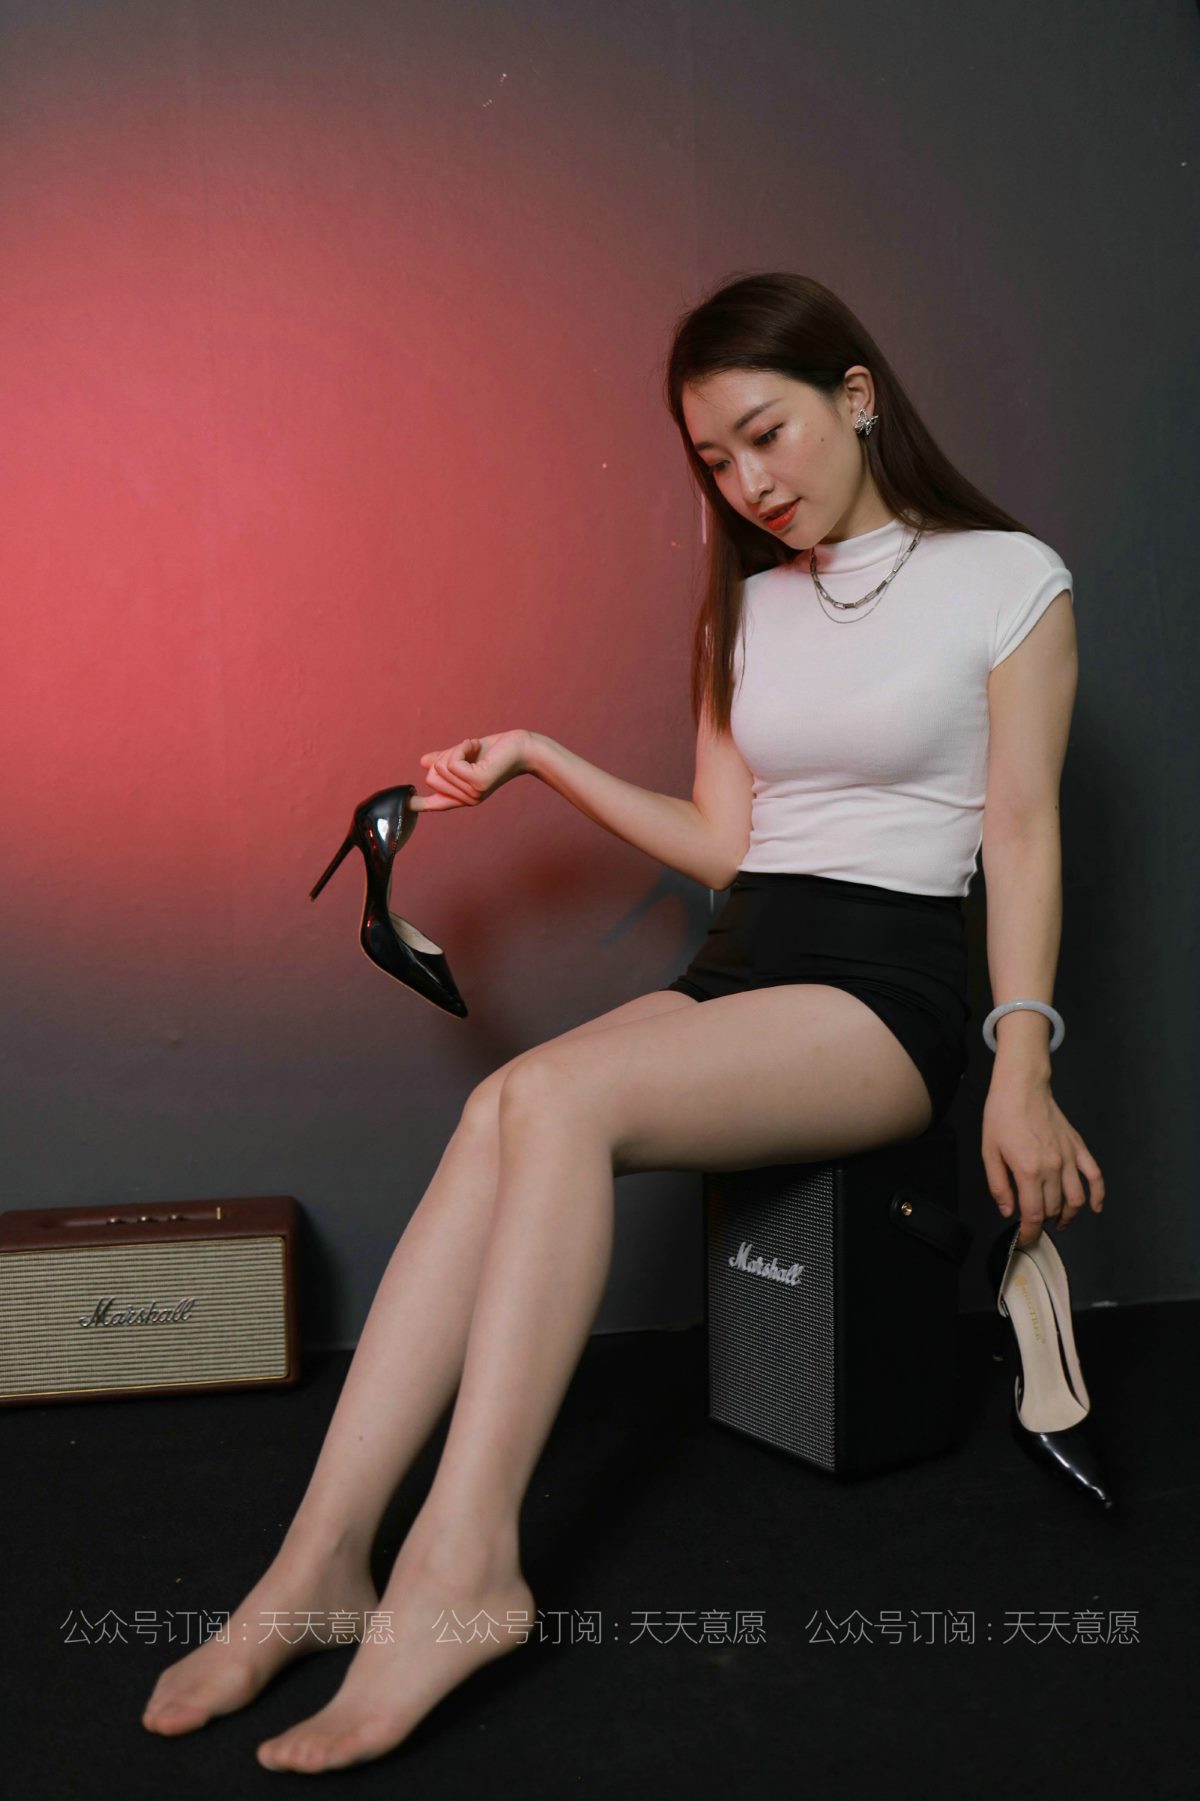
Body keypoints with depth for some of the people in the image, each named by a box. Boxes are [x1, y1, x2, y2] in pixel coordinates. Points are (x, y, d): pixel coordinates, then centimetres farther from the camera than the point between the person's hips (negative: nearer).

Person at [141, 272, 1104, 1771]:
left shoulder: (1007, 578, 3)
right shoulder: (746, 606, 20)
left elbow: (1023, 836, -2)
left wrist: (1020, 1073, -11)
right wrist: (544, 760, 13)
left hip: (891, 988, -5)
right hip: (740, 967, 5)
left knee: (557, 1095, -30)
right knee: (499, 1117, -25)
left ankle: (465, 1561, -27)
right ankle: (322, 1558, -26)